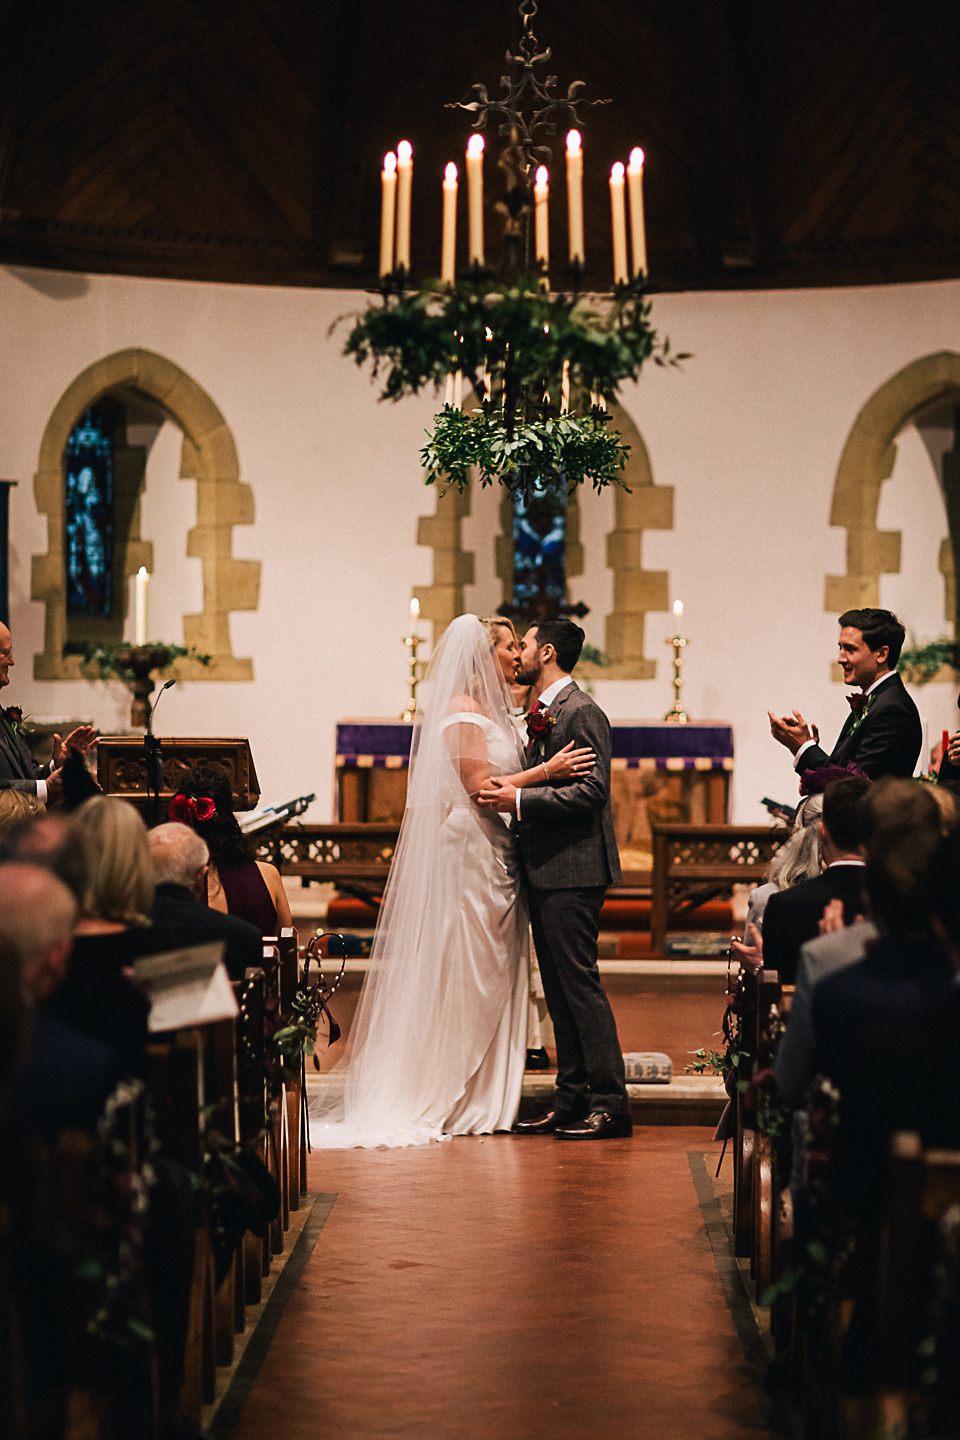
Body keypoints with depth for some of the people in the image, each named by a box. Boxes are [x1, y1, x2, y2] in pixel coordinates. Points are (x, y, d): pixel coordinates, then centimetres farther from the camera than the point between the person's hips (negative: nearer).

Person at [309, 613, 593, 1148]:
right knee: (464, 978, -5)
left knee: (491, 980, 10)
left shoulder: (493, 708, 16)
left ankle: (484, 1099, 14)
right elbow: (479, 787, -19)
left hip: (496, 858, 10)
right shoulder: (462, 711, -13)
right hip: (468, 853, -10)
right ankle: (456, 1103, 1)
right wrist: (546, 771, -18)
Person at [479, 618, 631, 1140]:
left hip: (572, 870, -10)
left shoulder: (581, 712, -12)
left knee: (579, 984, -9)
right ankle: (571, 1101, 16)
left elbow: (592, 789, -20)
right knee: (559, 990, 11)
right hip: (546, 871, 10)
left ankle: (610, 1104, -6)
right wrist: (508, 789, 9)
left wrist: (521, 799, -21)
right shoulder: (544, 712, 18)